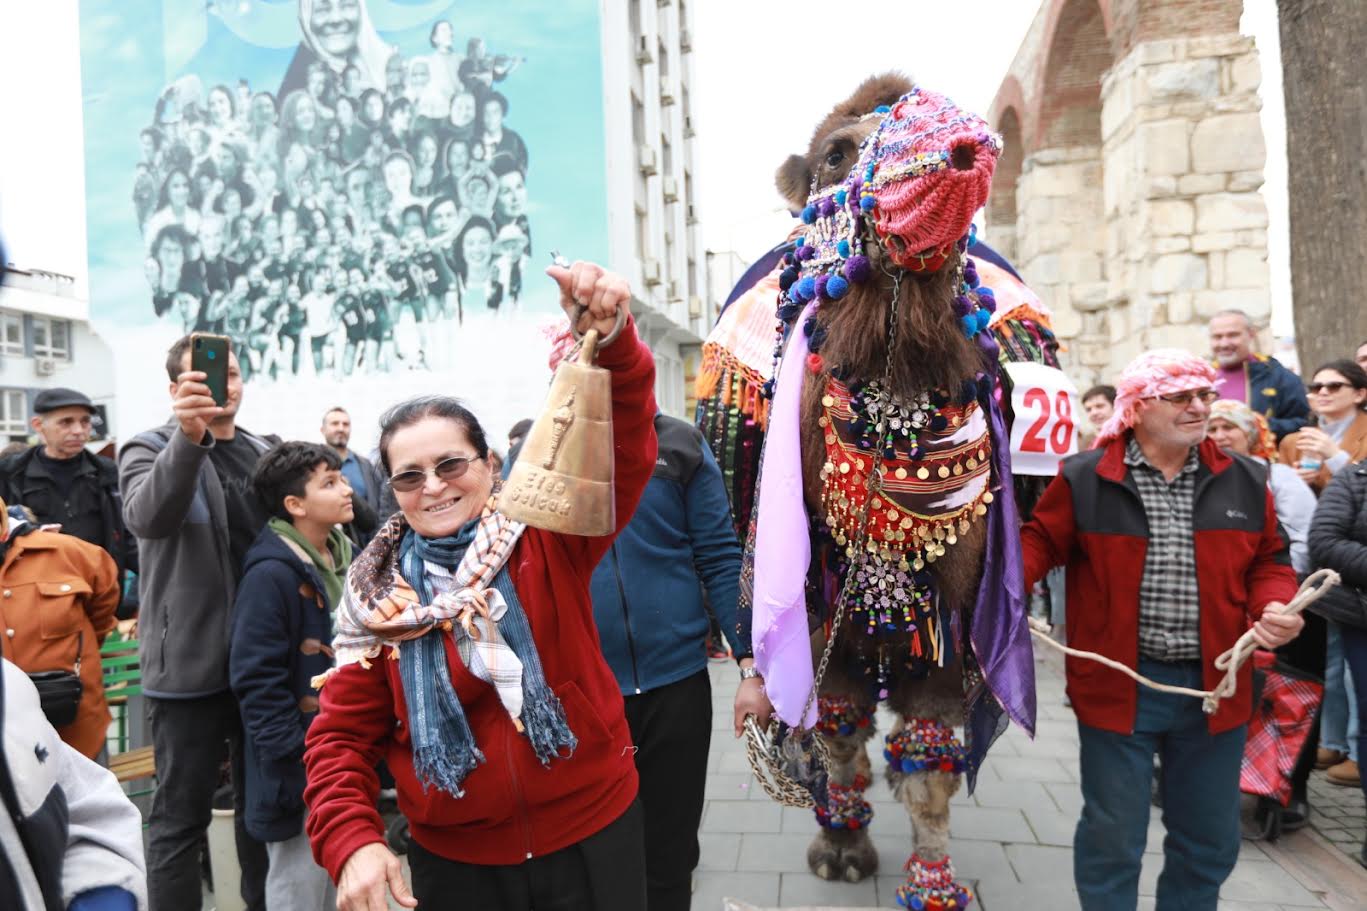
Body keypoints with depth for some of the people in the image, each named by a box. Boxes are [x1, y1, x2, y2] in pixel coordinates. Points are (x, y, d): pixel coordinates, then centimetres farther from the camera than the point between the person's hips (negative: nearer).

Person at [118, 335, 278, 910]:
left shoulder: (264, 451, 10)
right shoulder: (149, 448, -6)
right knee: (181, 813, 4)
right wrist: (188, 436, -45)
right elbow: (148, 517, -29)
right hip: (190, 663, -5)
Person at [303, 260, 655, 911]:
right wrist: (352, 843, -16)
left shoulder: (548, 537, -10)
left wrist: (610, 341, -43)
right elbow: (341, 736, 0)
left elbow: (625, 453, -26)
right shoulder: (377, 595, -3)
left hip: (595, 834, -1)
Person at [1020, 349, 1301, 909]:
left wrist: (1274, 606, -8)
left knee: (1209, 838, 19)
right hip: (1118, 684, -4)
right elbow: (1041, 540, 1)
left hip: (1214, 684, 4)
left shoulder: (1244, 482, 5)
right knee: (1112, 834, 9)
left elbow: (1269, 562, 12)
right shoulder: (1084, 478, -7)